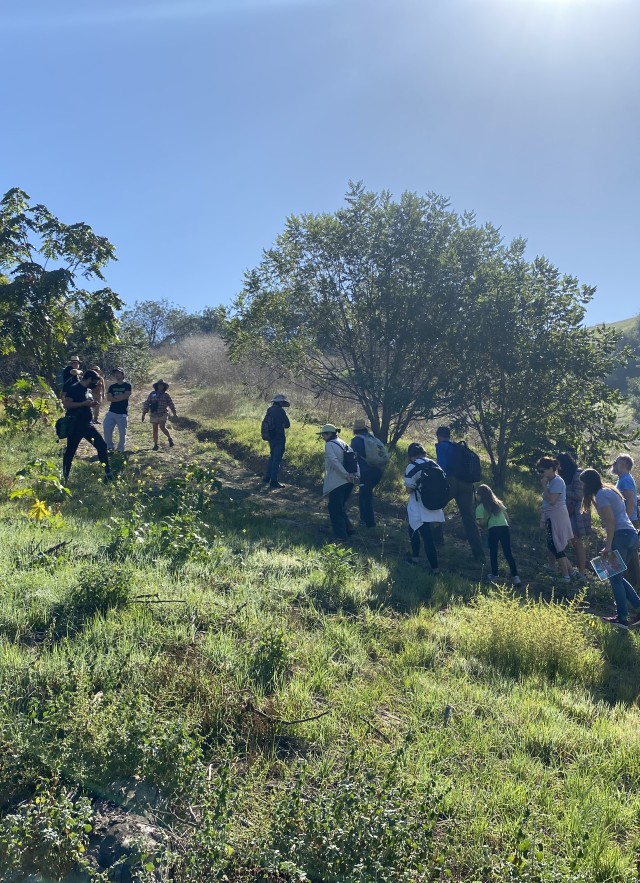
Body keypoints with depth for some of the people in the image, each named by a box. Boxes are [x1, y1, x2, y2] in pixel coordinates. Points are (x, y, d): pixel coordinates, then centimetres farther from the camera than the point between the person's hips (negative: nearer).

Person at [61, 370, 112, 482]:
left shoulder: (87, 389, 12)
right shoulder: (74, 388, -13)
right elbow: (66, 404, -22)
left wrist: (91, 404, 7)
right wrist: (84, 403, -22)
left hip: (87, 425, 8)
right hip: (74, 426, -8)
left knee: (102, 445, 2)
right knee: (70, 451, 1)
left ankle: (108, 474, 8)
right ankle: (64, 478, 13)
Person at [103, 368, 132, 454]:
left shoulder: (127, 386, 2)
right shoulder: (112, 386, 13)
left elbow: (125, 396, -13)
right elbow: (108, 398, 0)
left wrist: (114, 396, -3)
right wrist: (120, 398, -10)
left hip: (122, 413, -4)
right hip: (111, 412, 4)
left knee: (122, 433, 0)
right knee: (107, 430, -6)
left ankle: (120, 449, 13)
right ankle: (109, 447, 8)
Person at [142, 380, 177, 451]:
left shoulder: (166, 395, 6)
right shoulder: (152, 394, 7)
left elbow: (171, 404, 11)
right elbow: (146, 403, 6)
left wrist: (174, 413, 11)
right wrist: (144, 413, 2)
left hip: (162, 415, -2)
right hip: (153, 415, 2)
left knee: (163, 427, -15)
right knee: (155, 430, 4)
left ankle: (170, 439, 9)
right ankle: (155, 445, 12)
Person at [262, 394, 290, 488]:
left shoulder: (269, 410, 8)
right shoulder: (280, 411, -15)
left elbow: (265, 423, 18)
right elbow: (287, 424, -12)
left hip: (270, 437, 8)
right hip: (279, 438, -8)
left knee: (272, 457, 22)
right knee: (277, 459, -4)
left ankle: (267, 477, 28)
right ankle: (273, 481, -3)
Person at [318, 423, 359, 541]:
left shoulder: (329, 444, -7)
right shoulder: (343, 443, 15)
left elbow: (335, 461, -21)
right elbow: (355, 458, 9)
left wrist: (345, 474, -21)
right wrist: (355, 473, 0)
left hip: (337, 482, -8)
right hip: (349, 482, 8)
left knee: (335, 509, 3)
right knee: (340, 507, 22)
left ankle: (341, 535, 1)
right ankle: (348, 528, 19)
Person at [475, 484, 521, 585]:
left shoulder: (480, 507, 4)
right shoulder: (498, 502, 21)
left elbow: (482, 523, -2)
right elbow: (506, 515, 19)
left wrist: (484, 526, 19)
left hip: (493, 530, -4)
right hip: (505, 528, 4)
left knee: (493, 553, 12)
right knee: (508, 553, 3)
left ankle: (494, 575, 20)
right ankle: (515, 576, -5)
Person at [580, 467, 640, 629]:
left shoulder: (601, 495, -9)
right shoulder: (610, 490, 19)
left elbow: (611, 521, -16)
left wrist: (608, 546, -17)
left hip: (621, 536, -9)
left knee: (615, 578, -1)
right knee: (617, 576, 17)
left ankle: (622, 618, 0)